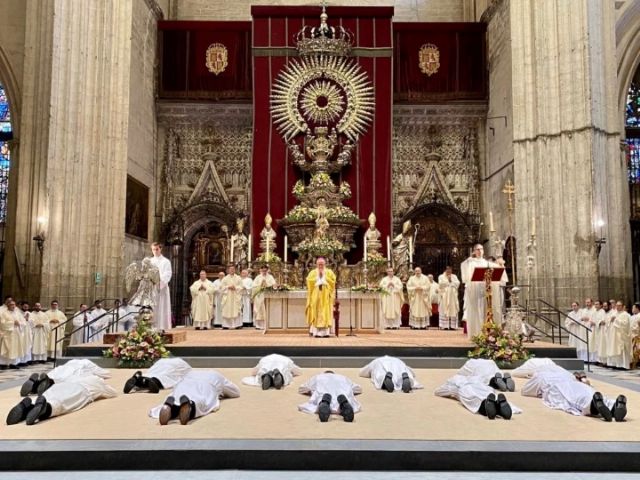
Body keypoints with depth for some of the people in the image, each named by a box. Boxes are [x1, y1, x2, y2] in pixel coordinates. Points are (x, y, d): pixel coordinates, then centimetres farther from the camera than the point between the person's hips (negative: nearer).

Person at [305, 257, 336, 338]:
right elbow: (309, 281, -4)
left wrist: (324, 276, -8)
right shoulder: (313, 272, 11)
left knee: (326, 312, -5)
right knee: (316, 312, -5)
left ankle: (325, 332, -6)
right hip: (315, 296, 0)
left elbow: (333, 281, -5)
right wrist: (317, 276, -8)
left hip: (326, 296, 0)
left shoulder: (329, 272, 10)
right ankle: (316, 332, -5)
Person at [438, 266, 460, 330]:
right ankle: (445, 326, -9)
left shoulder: (454, 276, 16)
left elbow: (458, 283, 3)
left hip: (453, 296, 3)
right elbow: (441, 284, -9)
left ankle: (452, 326, -2)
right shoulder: (441, 277, 8)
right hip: (444, 296, -3)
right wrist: (448, 280, -4)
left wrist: (451, 280, -5)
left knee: (453, 310, -3)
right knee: (444, 311, -8)